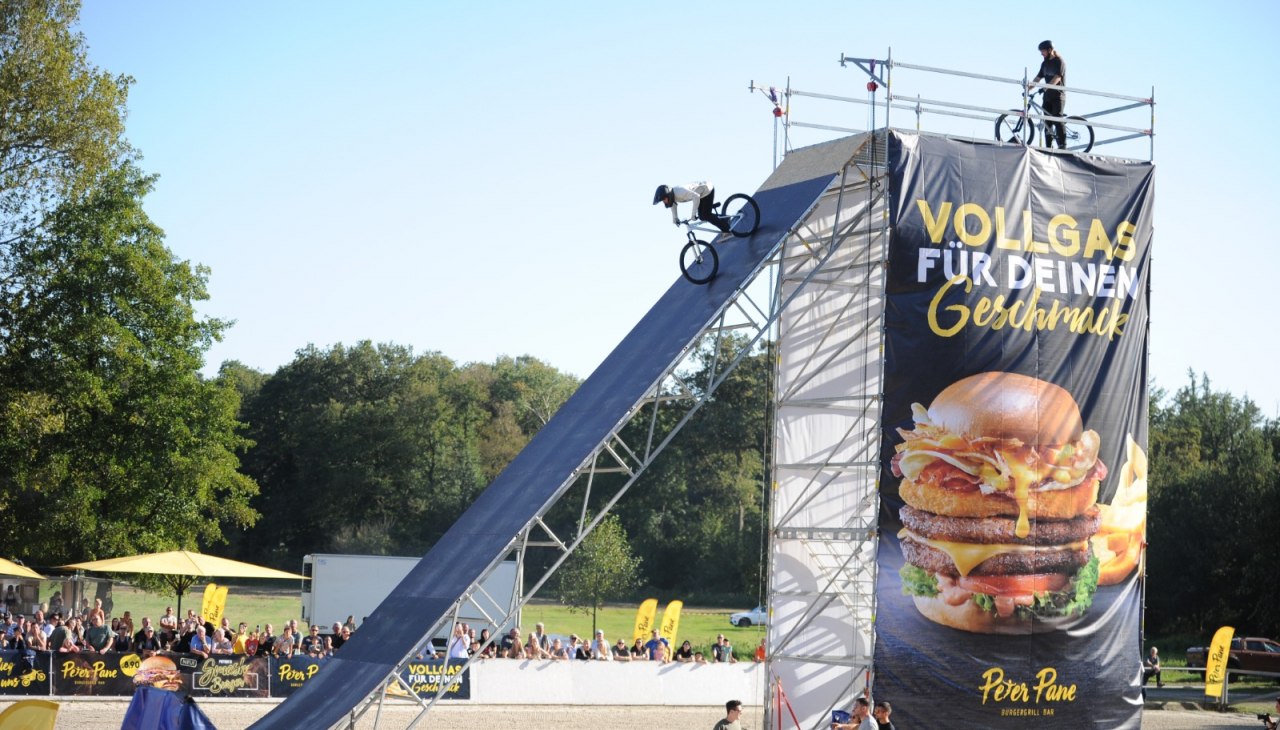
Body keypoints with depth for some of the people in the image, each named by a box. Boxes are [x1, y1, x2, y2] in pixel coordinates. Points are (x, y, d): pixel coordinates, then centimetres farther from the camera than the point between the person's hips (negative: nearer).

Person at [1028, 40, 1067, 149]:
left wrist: (1046, 88, -31)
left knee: (1058, 120, -15)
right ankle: (1048, 147, 4)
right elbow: (1038, 78, 17)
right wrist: (1028, 88, 5)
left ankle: (1062, 145, -17)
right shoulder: (1045, 63, 15)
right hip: (1048, 96, 8)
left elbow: (1057, 78, -20)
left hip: (1058, 96, -8)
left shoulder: (1059, 62, -8)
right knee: (1047, 122, 3)